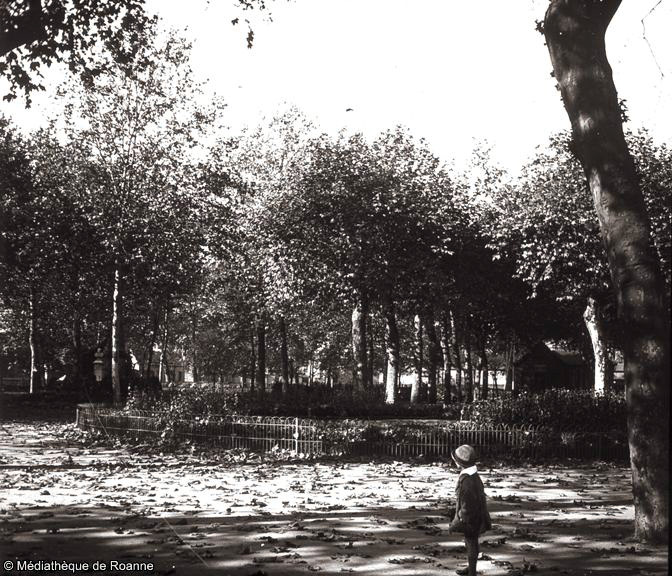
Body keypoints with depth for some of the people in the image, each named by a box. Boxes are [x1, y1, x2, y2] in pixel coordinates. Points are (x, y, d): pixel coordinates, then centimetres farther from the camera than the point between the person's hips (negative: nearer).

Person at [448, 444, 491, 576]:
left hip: (470, 520, -9)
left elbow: (467, 506, -27)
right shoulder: (473, 476, 0)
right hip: (474, 518, 9)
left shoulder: (467, 481, -31)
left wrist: (455, 525, -18)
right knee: (470, 544, 25)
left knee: (471, 545, 7)